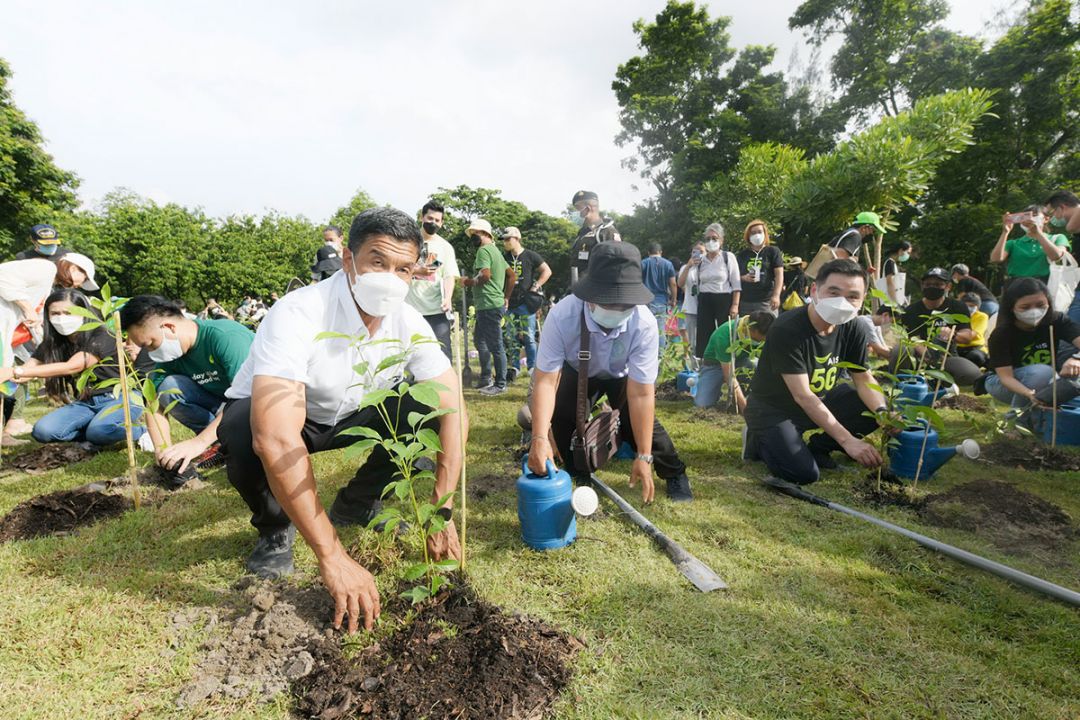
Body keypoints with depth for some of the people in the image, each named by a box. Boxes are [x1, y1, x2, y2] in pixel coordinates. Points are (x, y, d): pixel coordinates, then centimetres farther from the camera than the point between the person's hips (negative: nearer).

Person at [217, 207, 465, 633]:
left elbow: (452, 409, -20)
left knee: (425, 411, -18)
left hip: (350, 417, 4)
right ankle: (275, 527, -2)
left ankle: (356, 506, 7)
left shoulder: (409, 323, -19)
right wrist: (332, 557, -45)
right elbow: (276, 440, -45)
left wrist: (443, 513, -29)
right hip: (275, 417, -4)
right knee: (242, 434, -36)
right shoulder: (298, 315, -35)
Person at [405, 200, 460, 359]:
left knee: (442, 351, -3)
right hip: (410, 308, 1)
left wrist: (448, 298, -21)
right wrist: (417, 271, -14)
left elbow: (449, 276, -2)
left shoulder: (445, 247, 7)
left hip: (437, 309, 0)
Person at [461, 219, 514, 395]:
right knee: (480, 340, 20)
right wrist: (506, 297, 22)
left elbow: (485, 275, -25)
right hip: (487, 305, 11)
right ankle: (486, 378, 29)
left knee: (495, 345, -3)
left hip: (488, 306, -11)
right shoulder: (495, 251, 20)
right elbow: (511, 275, 23)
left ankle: (500, 384, 5)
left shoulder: (483, 250, -11)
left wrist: (469, 282, -8)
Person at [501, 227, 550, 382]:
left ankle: (533, 369, 8)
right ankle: (512, 369, 14)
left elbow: (547, 271, -2)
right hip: (510, 304, 5)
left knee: (529, 337, -2)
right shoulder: (505, 258, 12)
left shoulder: (530, 256, -2)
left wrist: (535, 287, -9)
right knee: (511, 338, 6)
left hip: (526, 303, -5)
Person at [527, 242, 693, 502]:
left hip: (624, 374, 0)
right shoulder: (562, 316, -40)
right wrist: (539, 437, -49)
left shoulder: (644, 323, -38)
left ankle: (675, 474, 13)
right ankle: (580, 476, 14)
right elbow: (546, 380, -38)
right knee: (562, 417, -15)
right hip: (577, 371, 1)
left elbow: (641, 395, -34)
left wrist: (644, 457, -30)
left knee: (636, 419, -16)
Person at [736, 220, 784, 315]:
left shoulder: (773, 251, 5)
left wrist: (776, 295, -12)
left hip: (766, 301, -3)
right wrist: (743, 278, -5)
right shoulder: (742, 254, 14)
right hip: (745, 302, 3)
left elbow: (779, 274, -1)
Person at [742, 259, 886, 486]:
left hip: (821, 401, 7)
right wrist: (847, 440, -33)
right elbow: (802, 396, -30)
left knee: (877, 409, -10)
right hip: (772, 409, -7)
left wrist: (883, 412, -22)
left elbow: (864, 380, 0)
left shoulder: (854, 330, -7)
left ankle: (815, 446, 7)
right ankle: (759, 440, 5)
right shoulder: (787, 329, -29)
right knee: (804, 473, -24)